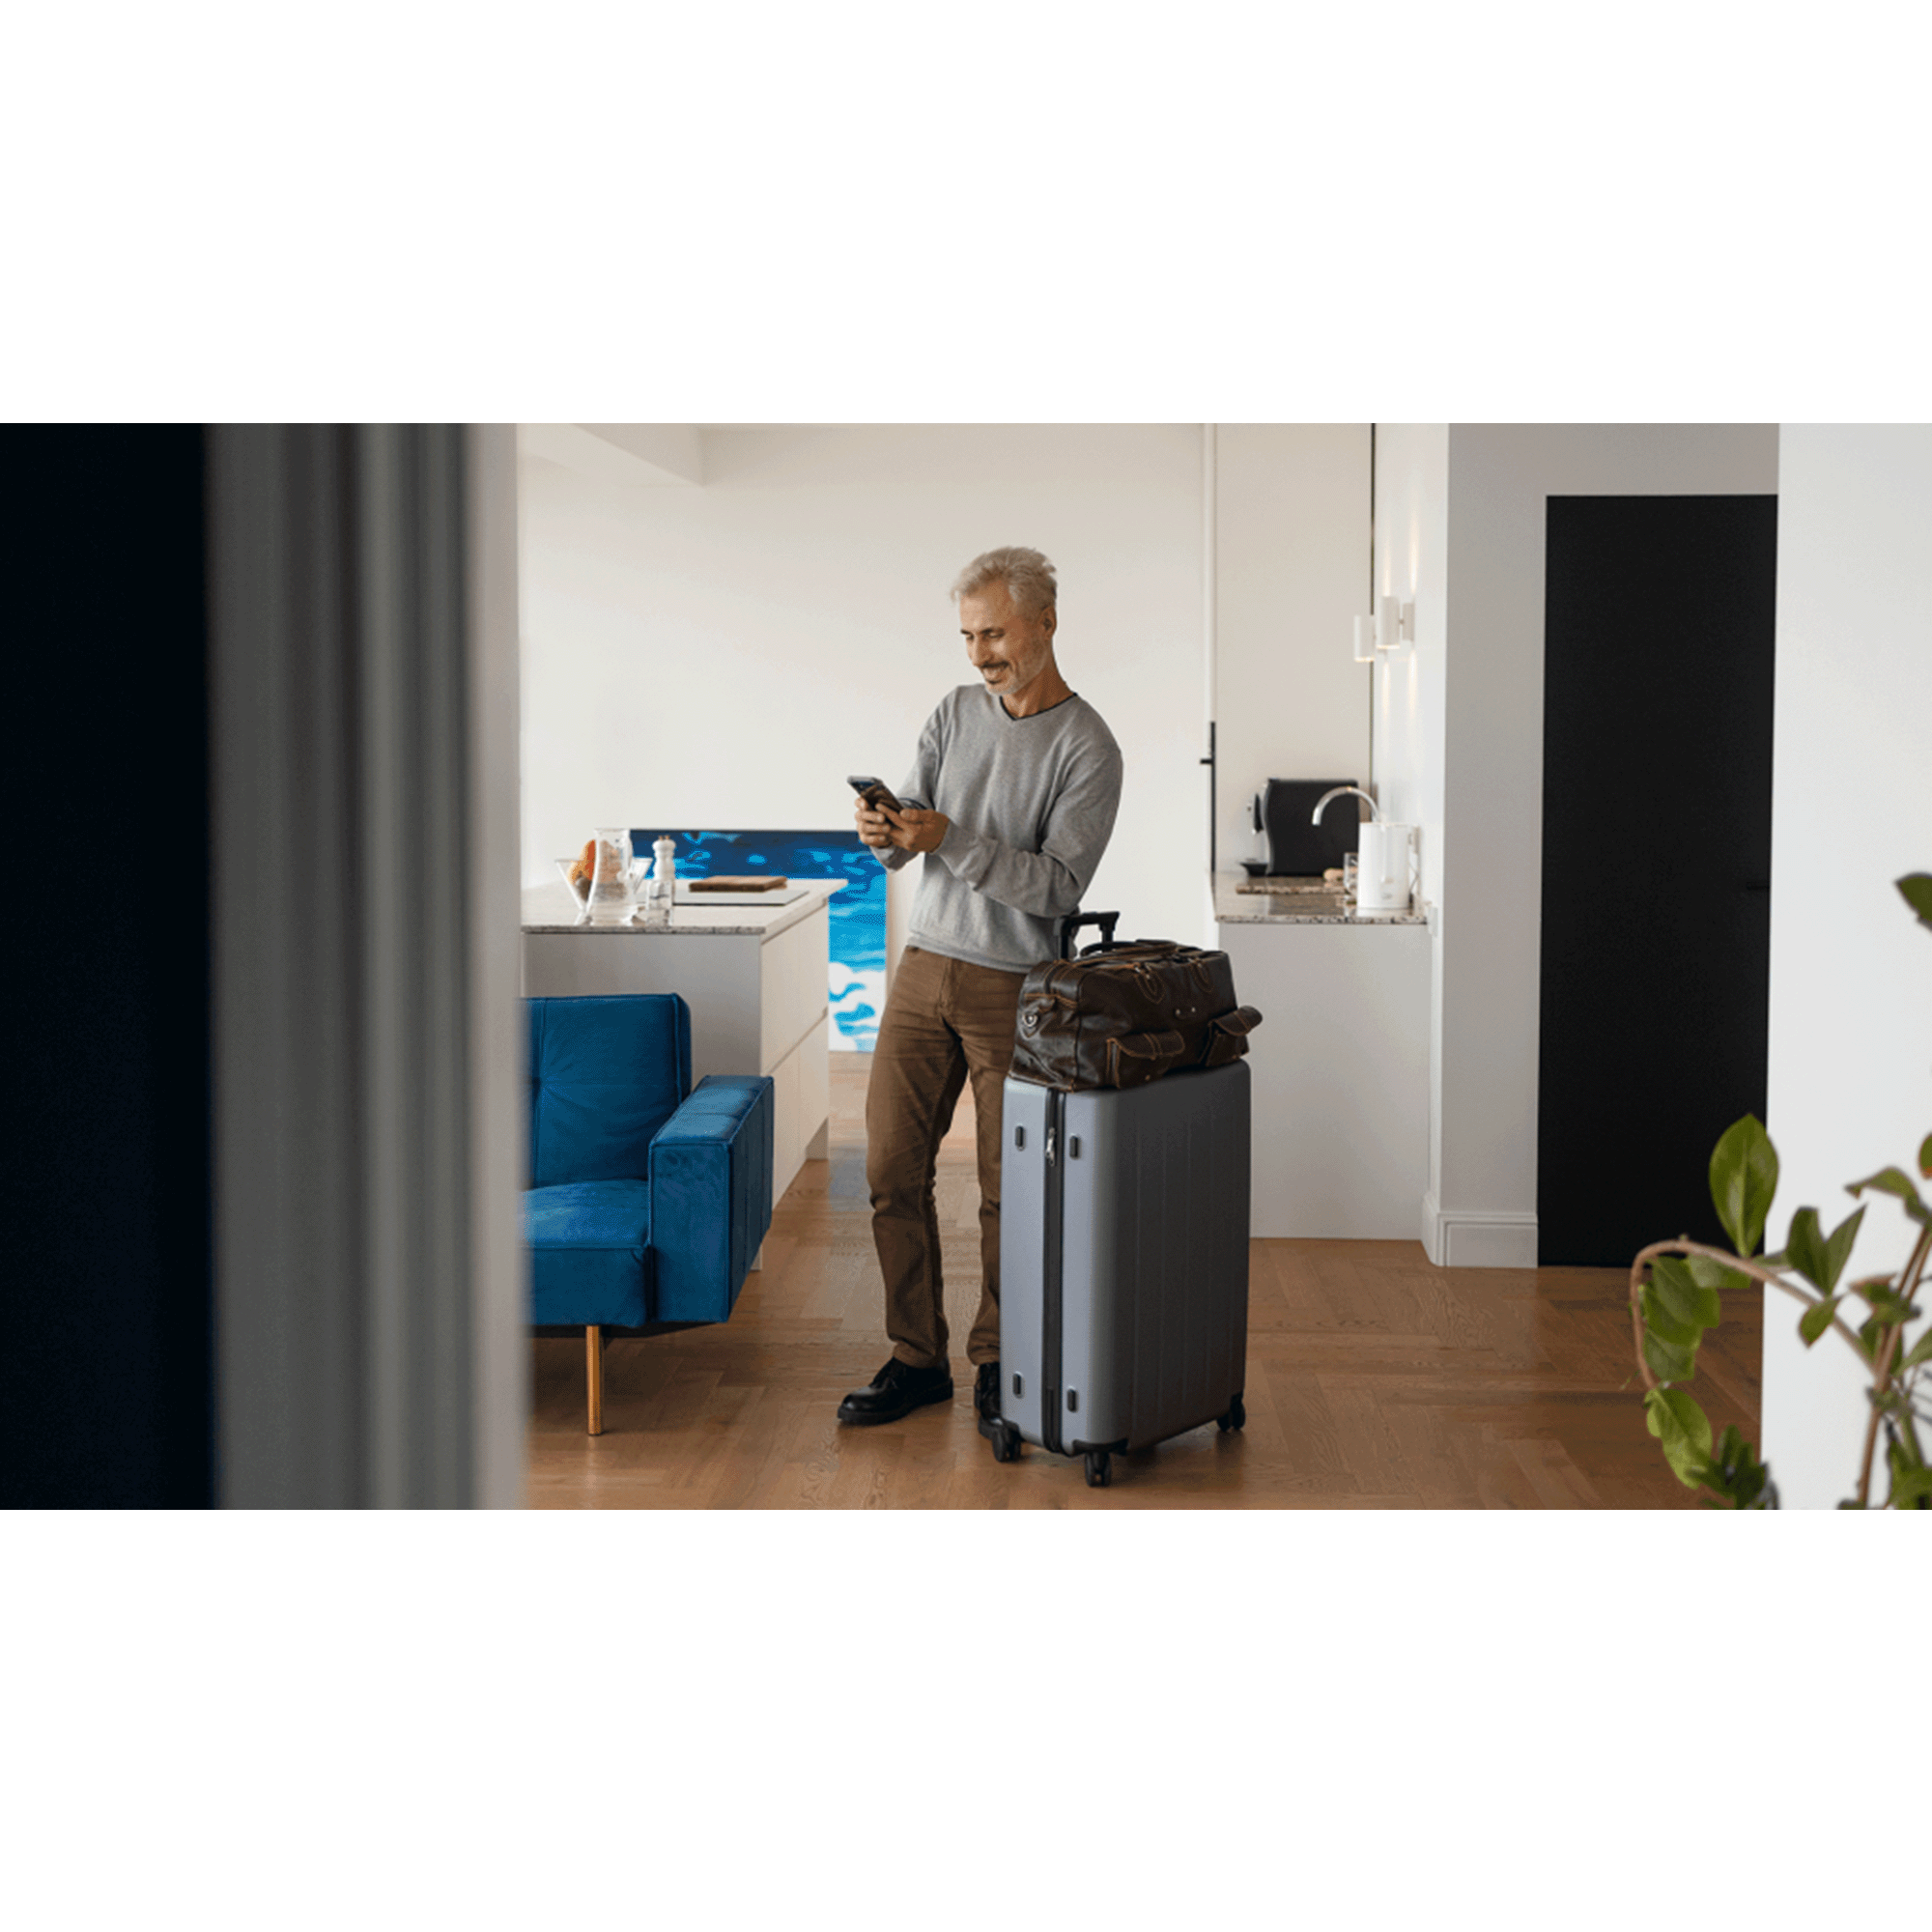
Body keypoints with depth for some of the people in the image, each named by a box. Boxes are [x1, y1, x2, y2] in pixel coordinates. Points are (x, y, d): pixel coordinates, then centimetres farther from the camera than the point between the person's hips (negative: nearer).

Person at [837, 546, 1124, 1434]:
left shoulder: (1087, 748, -9)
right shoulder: (955, 713, 9)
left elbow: (1056, 887, -16)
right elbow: (904, 845, 8)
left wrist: (949, 839, -24)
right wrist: (884, 836, -16)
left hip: (1015, 987, -5)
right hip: (924, 966, 5)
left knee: (1007, 1188, 1)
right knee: (892, 1168, 3)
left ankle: (998, 1361, 16)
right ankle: (917, 1357, 14)